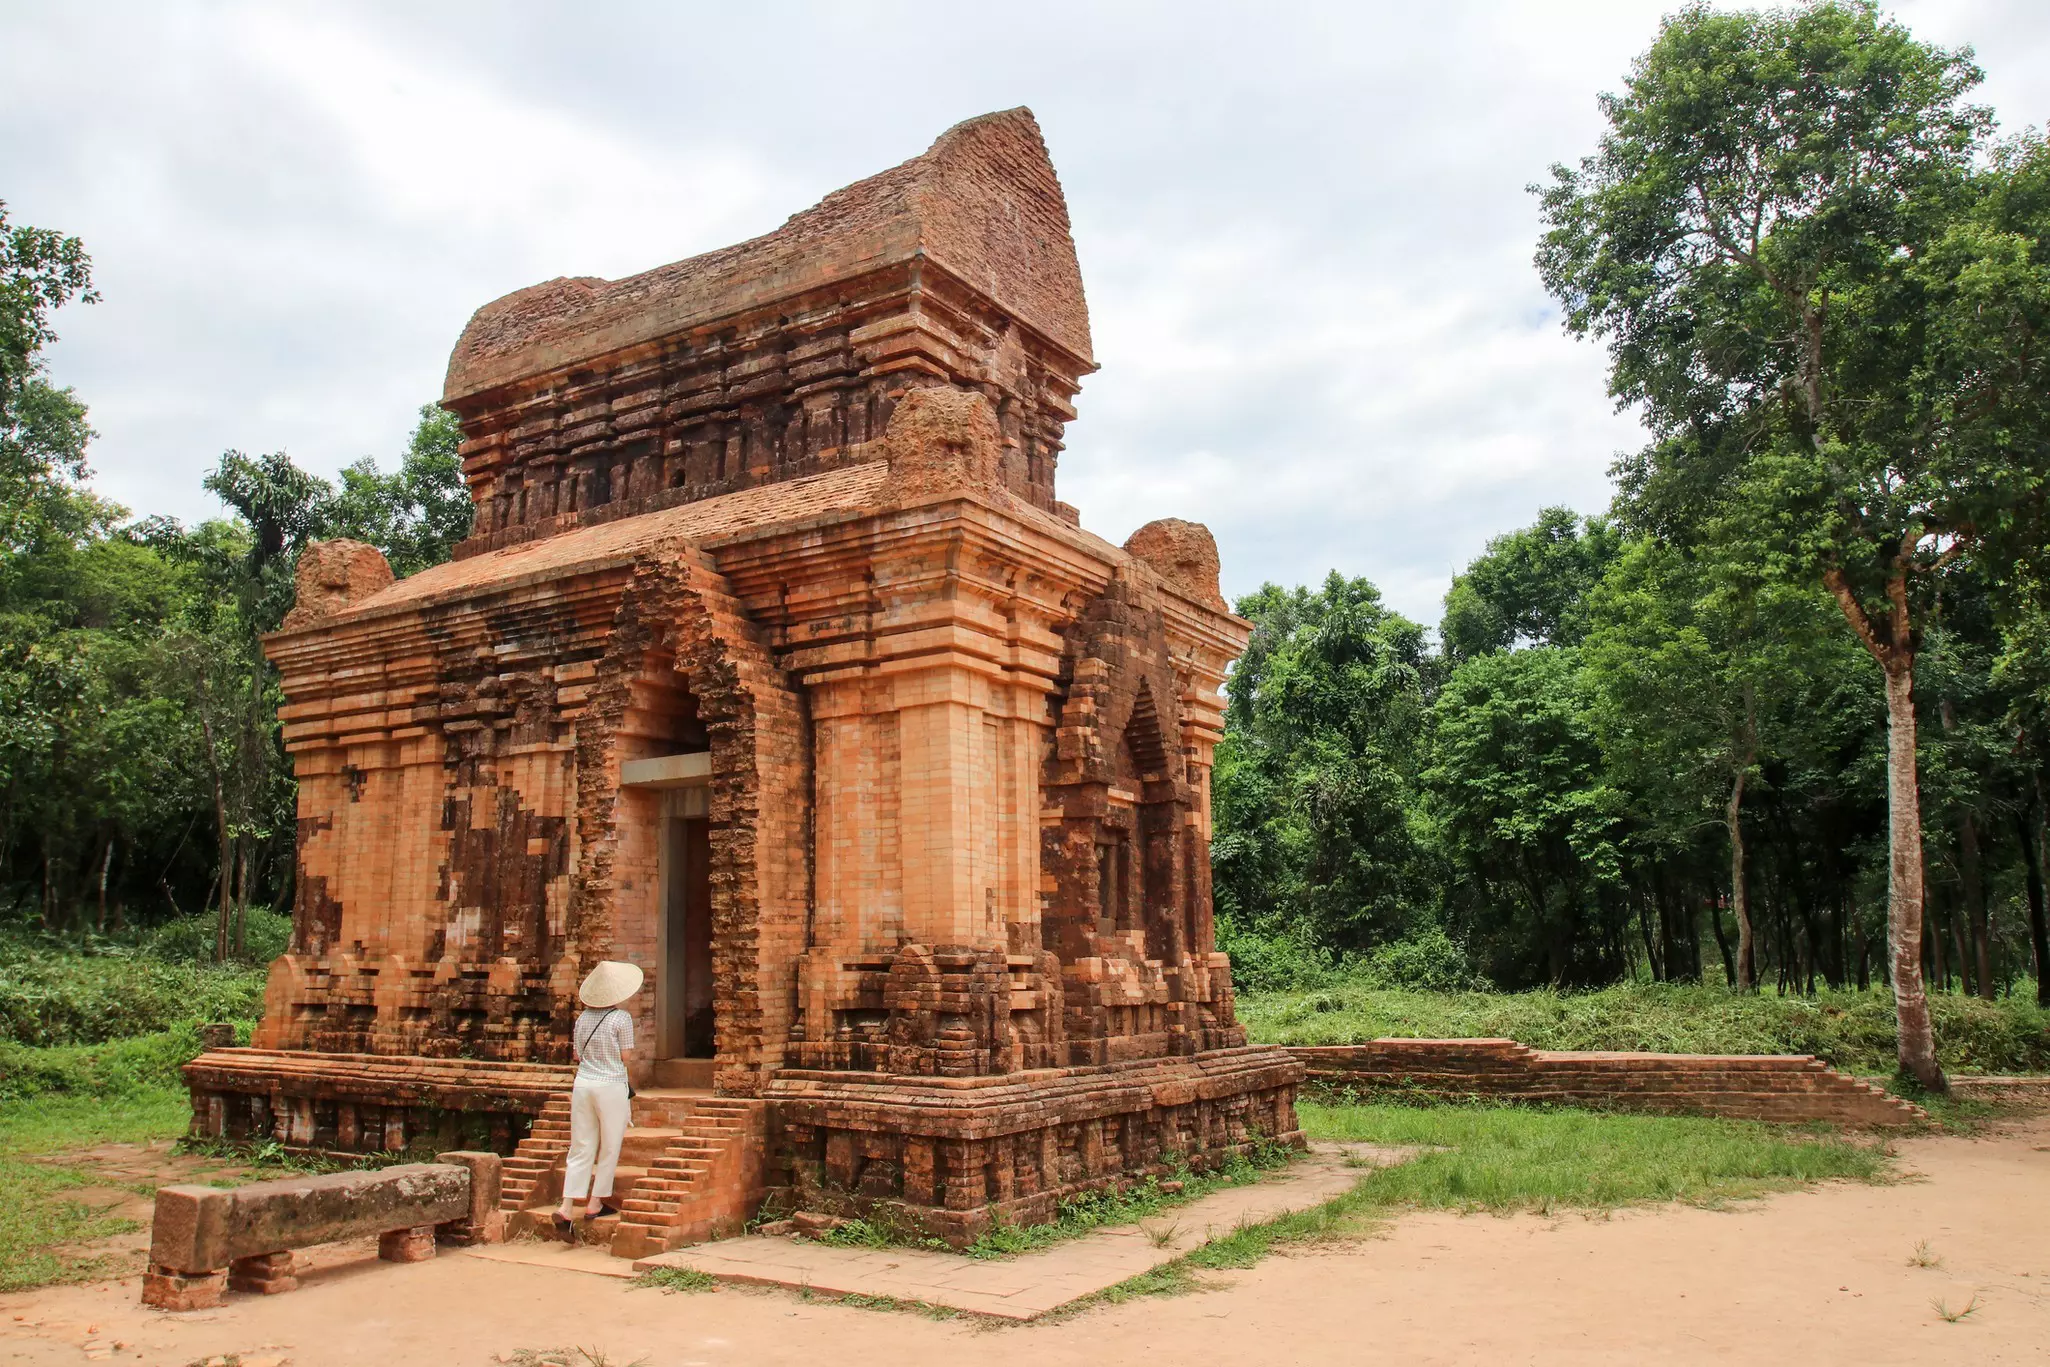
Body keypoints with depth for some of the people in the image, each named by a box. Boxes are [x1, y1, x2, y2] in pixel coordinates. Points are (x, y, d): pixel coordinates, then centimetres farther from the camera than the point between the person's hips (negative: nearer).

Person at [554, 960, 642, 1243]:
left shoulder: (583, 1017, 6)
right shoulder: (621, 1017, -10)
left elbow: (577, 1055, 12)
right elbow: (625, 1057, -6)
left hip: (583, 1082, 5)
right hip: (610, 1085, -5)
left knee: (581, 1148, 7)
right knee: (609, 1147, 10)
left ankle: (567, 1207, -1)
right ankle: (596, 1201, 16)